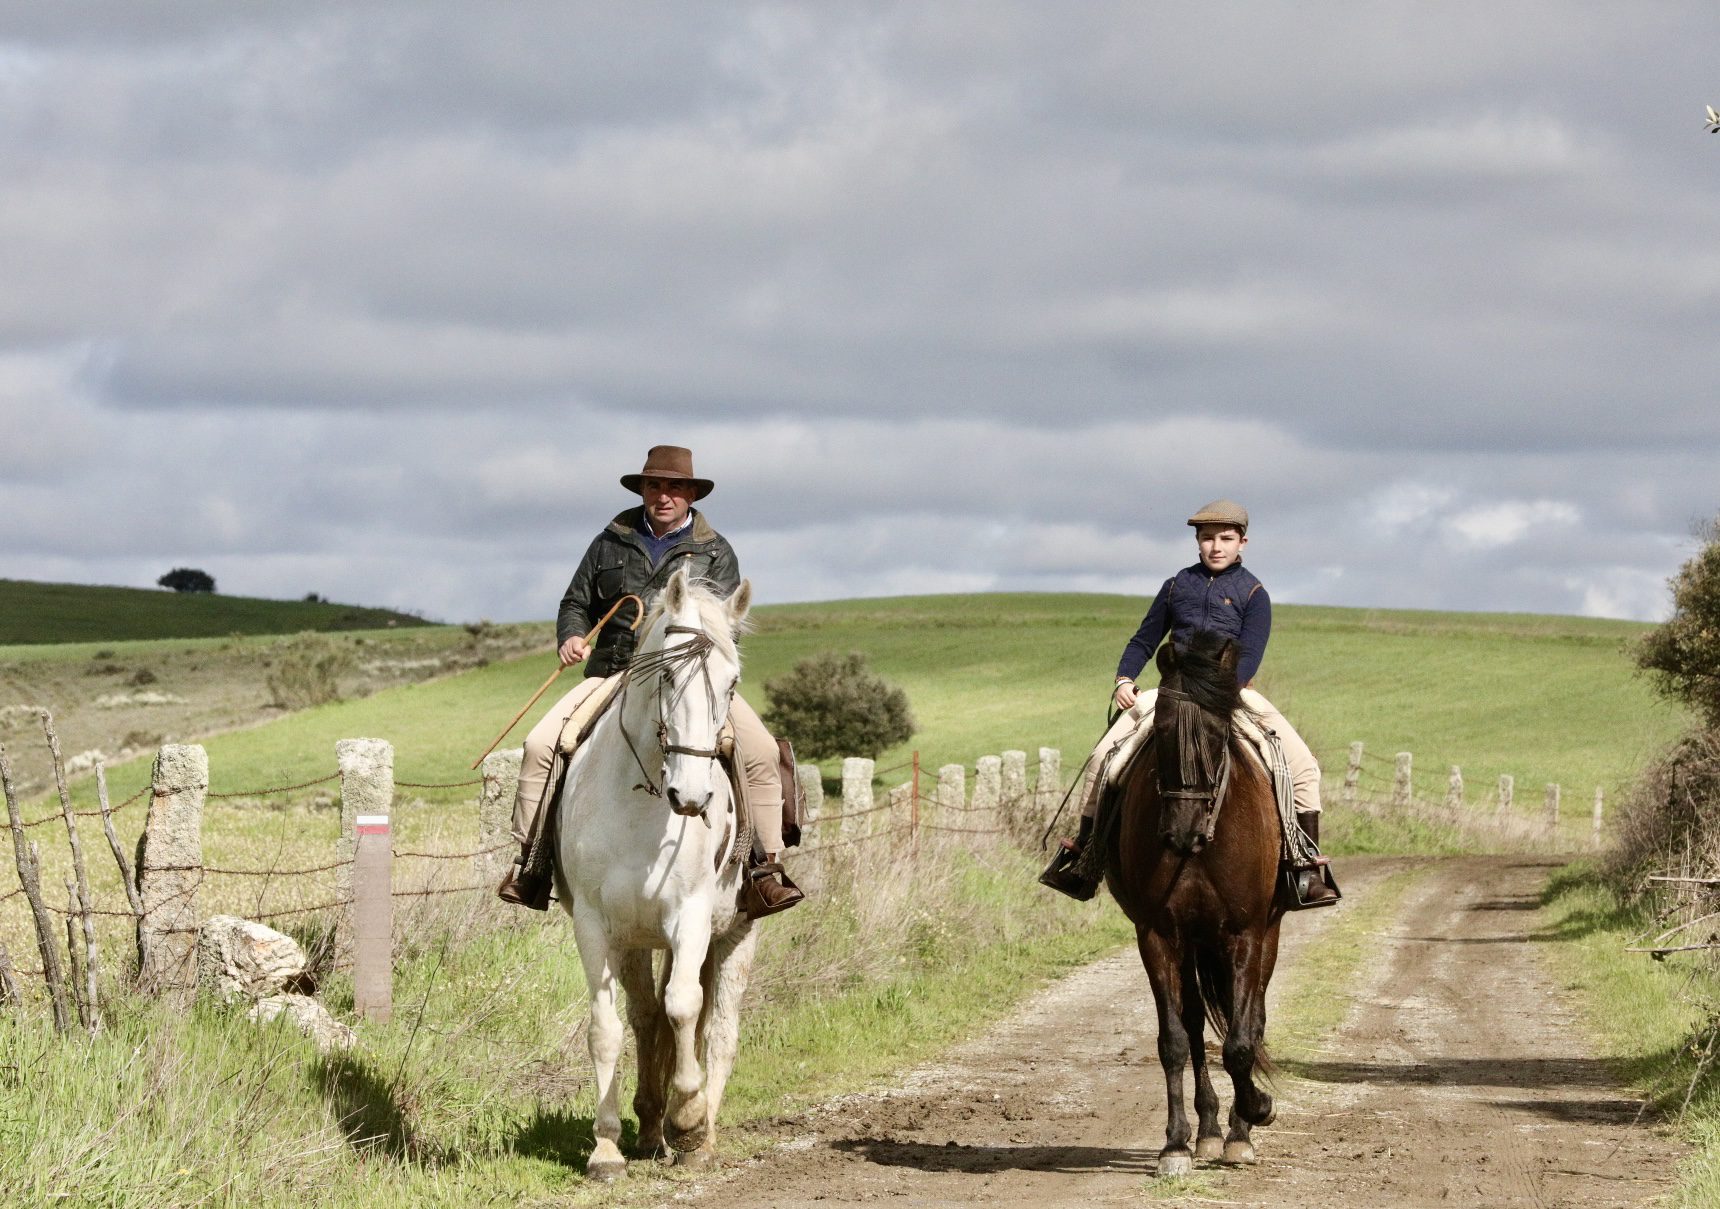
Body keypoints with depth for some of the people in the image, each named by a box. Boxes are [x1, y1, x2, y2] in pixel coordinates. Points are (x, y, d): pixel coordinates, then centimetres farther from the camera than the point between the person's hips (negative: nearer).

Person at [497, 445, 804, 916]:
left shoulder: (715, 552, 9)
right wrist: (571, 636, -4)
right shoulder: (612, 542, 14)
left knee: (761, 752, -22)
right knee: (541, 744, -18)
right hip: (612, 674, 1)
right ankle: (530, 859, -10)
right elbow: (576, 602, 20)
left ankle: (766, 867, -13)